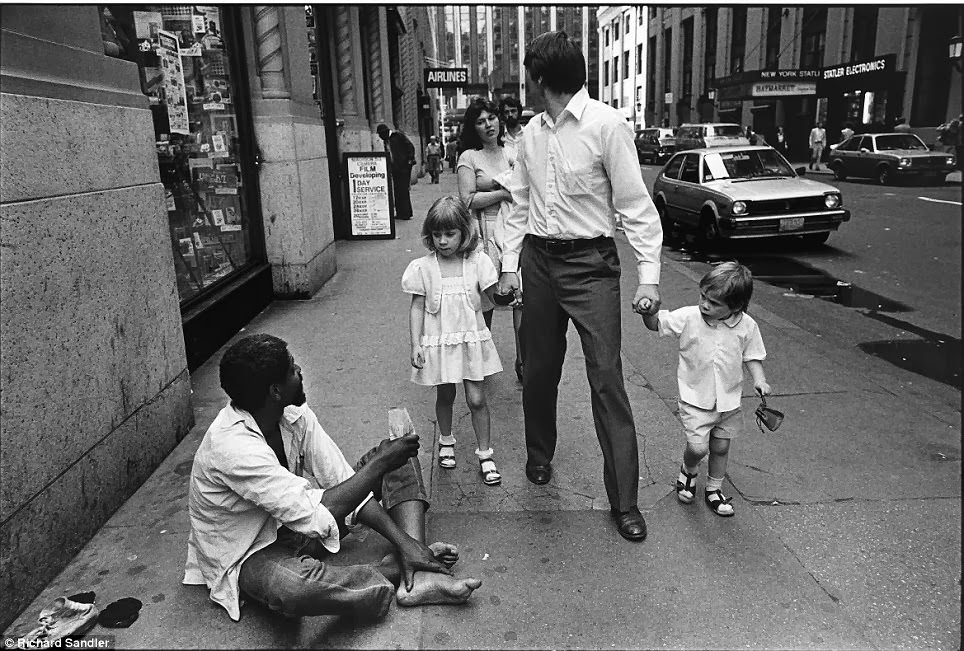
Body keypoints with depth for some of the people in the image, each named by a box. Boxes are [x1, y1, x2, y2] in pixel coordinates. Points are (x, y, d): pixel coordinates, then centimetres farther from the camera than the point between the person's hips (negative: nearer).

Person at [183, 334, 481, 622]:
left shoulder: (294, 414, -10)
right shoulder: (232, 446, -33)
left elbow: (342, 482, -10)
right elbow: (314, 516, -35)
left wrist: (403, 541, -19)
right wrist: (380, 463, -26)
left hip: (295, 521, 8)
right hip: (252, 554, -8)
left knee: (400, 458, 1)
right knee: (290, 587, -45)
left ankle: (419, 574, -17)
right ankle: (390, 569, -15)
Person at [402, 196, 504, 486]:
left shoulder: (477, 262, -6)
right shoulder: (422, 267, -6)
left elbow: (490, 298, 3)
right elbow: (417, 307, -3)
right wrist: (415, 345, -6)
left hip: (472, 341, 0)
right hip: (437, 342, 1)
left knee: (477, 399, 2)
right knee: (445, 396, 16)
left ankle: (485, 454, 15)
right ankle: (446, 441, 41)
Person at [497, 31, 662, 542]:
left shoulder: (606, 124, -10)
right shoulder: (531, 132, 9)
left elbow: (636, 206, -10)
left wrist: (648, 277, -14)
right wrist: (509, 265, 11)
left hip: (590, 261, -5)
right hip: (538, 258, 6)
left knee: (606, 379, -6)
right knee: (539, 370, 14)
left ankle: (624, 500, 3)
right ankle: (539, 455, 37)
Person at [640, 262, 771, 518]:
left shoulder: (747, 326, -9)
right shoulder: (688, 318, -14)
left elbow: (752, 355, 4)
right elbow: (656, 324, -6)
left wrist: (759, 379, -12)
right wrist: (648, 311, -27)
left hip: (729, 399, 2)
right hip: (695, 399, -2)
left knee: (721, 447, 14)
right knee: (698, 447, -9)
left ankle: (713, 489, 37)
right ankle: (688, 471, 26)